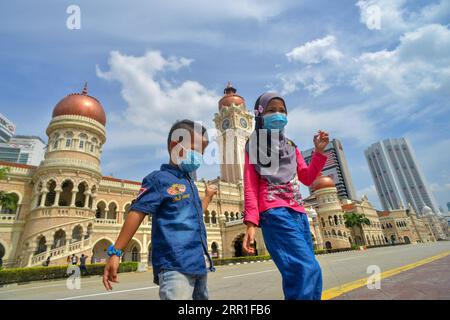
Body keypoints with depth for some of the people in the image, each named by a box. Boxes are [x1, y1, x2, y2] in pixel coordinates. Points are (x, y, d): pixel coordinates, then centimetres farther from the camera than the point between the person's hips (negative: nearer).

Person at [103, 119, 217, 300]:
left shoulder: (190, 183, 16)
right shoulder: (160, 179, -7)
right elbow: (136, 213, -12)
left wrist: (208, 197, 37)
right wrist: (115, 252, -15)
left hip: (199, 264, 8)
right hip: (174, 265, -8)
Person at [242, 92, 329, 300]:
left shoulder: (291, 146, 22)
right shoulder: (254, 145, 6)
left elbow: (307, 179, 16)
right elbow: (250, 186, -2)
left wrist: (319, 152, 4)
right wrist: (251, 222, -13)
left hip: (298, 213, 7)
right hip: (274, 212, -6)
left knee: (299, 274, 8)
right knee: (307, 270, -20)